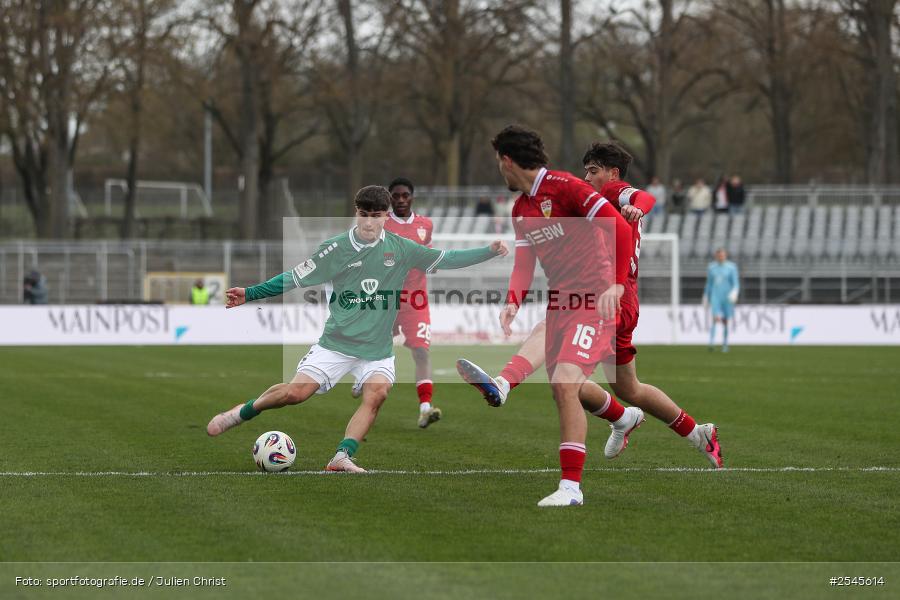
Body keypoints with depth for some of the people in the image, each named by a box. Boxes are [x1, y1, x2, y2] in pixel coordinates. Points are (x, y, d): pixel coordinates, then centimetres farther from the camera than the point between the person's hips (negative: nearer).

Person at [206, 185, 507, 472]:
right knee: (297, 391, -15)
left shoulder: (400, 249, 3)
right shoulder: (336, 248, -3)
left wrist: (490, 251, 2)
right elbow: (295, 278, 2)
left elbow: (446, 259, 11)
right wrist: (249, 294, -3)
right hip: (336, 343, -2)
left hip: (378, 349, 2)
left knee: (377, 392, -27)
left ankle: (342, 456, -28)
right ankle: (242, 412, 10)